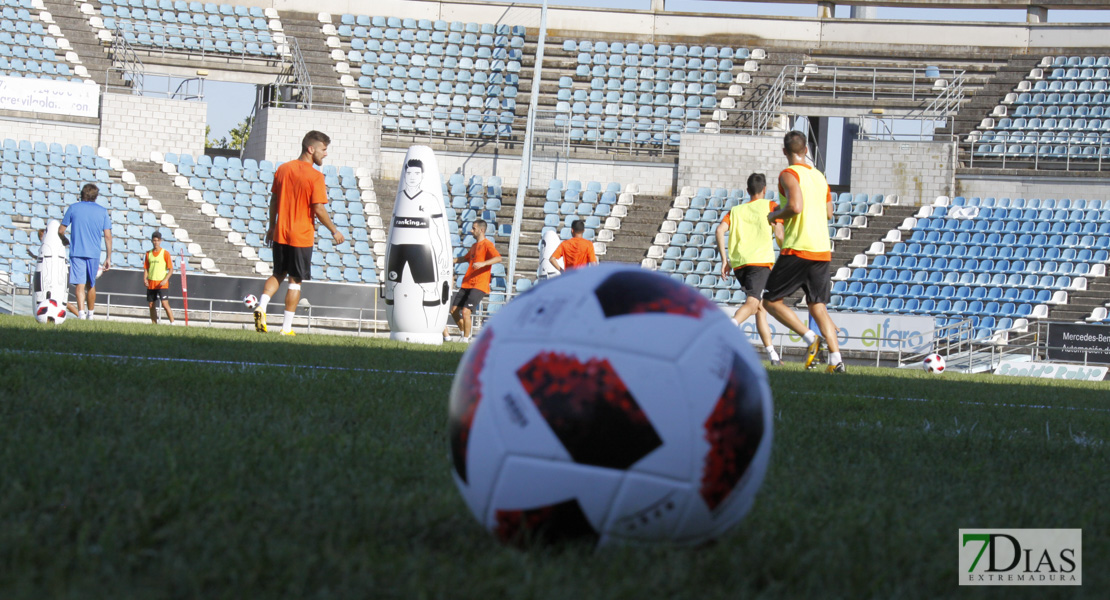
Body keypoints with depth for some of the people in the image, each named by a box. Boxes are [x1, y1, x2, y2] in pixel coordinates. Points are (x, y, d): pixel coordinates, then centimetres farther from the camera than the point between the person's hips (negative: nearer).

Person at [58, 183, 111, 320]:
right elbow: (107, 235, 1)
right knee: (91, 285, 16)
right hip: (94, 253, 2)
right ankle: (90, 314, 24)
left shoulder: (73, 208, 3)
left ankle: (81, 313, -23)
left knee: (80, 284, -6)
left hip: (76, 252, -2)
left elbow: (61, 231, 4)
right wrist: (108, 257, 5)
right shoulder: (103, 211, 6)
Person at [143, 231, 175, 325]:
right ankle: (154, 325, 13)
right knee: (151, 305, 6)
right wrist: (145, 278, -3)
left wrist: (165, 280, -17)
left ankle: (172, 323, -12)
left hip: (162, 284, -5)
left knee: (165, 304, -14)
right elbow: (146, 268, 14)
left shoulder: (165, 253, -3)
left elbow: (171, 269, -5)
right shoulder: (148, 253, 10)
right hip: (151, 284, 5)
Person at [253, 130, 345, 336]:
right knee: (295, 280, 5)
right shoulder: (315, 176, -14)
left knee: (278, 274, 20)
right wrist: (334, 231, -4)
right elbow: (319, 210, -16)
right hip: (302, 236, -5)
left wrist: (271, 226, 22)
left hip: (280, 234, 5)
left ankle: (261, 306, -2)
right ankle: (287, 327, 7)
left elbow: (273, 200, 11)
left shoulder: (282, 169, 4)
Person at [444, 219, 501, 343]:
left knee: (465, 311, -17)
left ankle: (466, 338, -2)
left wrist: (483, 263, -35)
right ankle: (465, 333, 24)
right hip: (466, 284, 9)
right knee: (454, 310, 5)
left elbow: (498, 258, -23)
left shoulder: (487, 244, -8)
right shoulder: (474, 245, 20)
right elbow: (465, 258, 38)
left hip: (479, 286, -9)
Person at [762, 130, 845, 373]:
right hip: (823, 250, 7)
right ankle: (836, 359, -6)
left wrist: (775, 215, -3)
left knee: (771, 301, 4)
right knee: (818, 307, 8)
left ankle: (809, 337, -12)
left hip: (798, 250, -7)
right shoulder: (819, 176, 17)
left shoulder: (789, 174, -6)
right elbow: (828, 213, 25)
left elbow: (795, 207, -21)